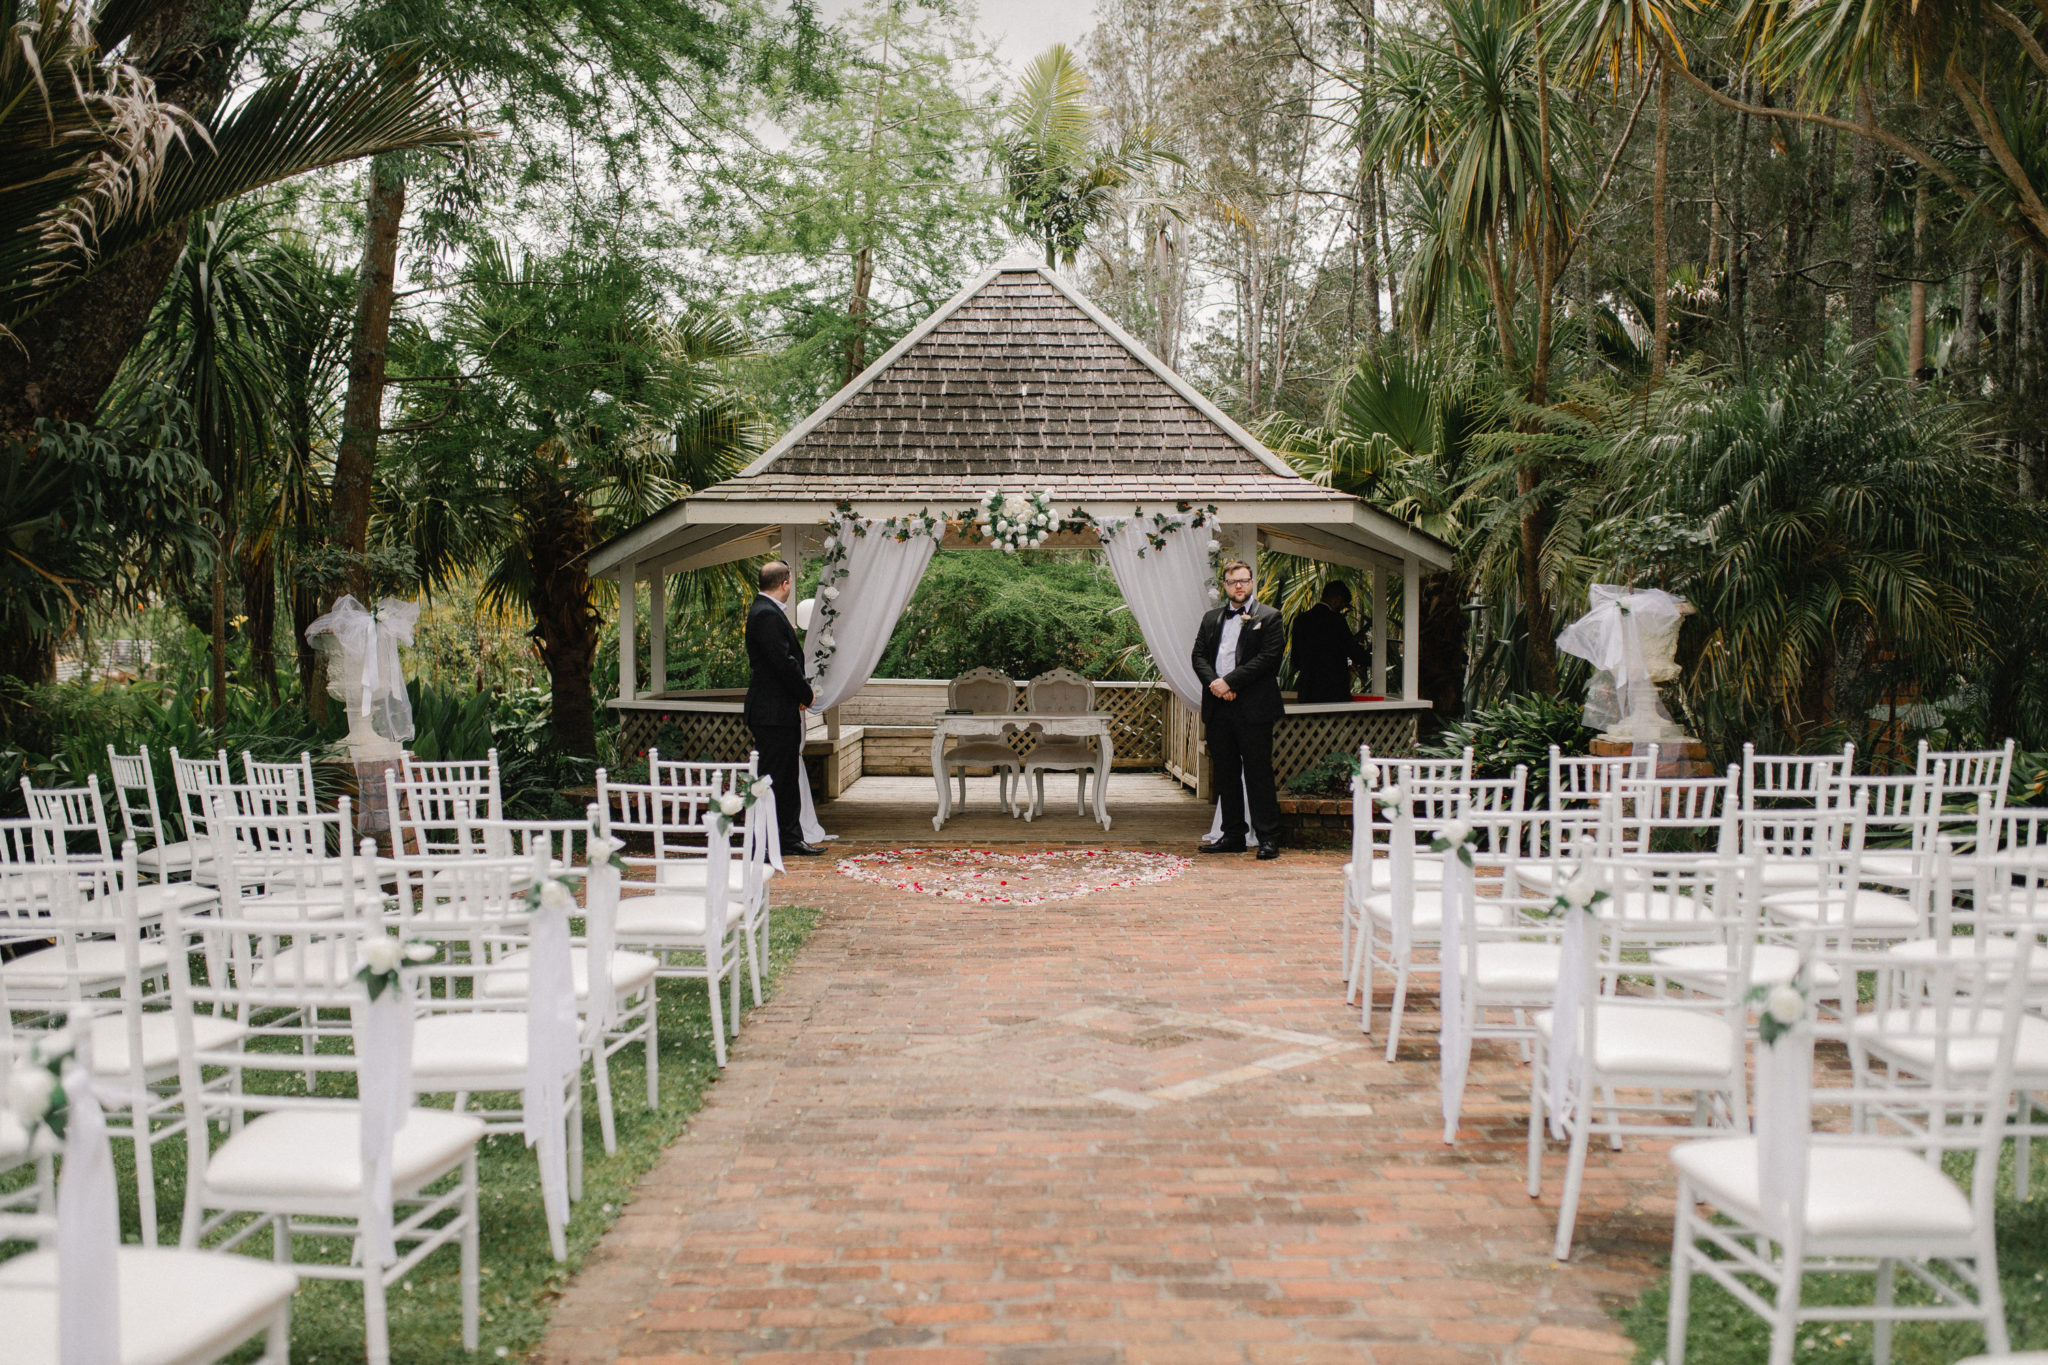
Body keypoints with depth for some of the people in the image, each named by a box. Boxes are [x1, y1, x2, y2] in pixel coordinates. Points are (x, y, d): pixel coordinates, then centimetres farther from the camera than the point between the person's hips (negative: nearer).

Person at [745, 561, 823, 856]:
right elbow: (783, 662, -22)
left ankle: (791, 839, 23)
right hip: (772, 712, -11)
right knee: (771, 778, -5)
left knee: (788, 778, 15)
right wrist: (806, 694, -11)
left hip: (783, 712, 11)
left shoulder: (768, 611, 16)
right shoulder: (766, 614, -18)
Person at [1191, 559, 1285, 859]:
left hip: (1253, 708, -5)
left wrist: (1228, 681, -14)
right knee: (1226, 775, 9)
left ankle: (1268, 838, 1)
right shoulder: (1211, 619, 17)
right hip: (1218, 708, 5)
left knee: (1258, 773, -4)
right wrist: (1213, 682, -9)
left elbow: (1267, 658, -9)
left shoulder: (1268, 617, 2)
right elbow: (1199, 655, 11)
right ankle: (1233, 836, 16)